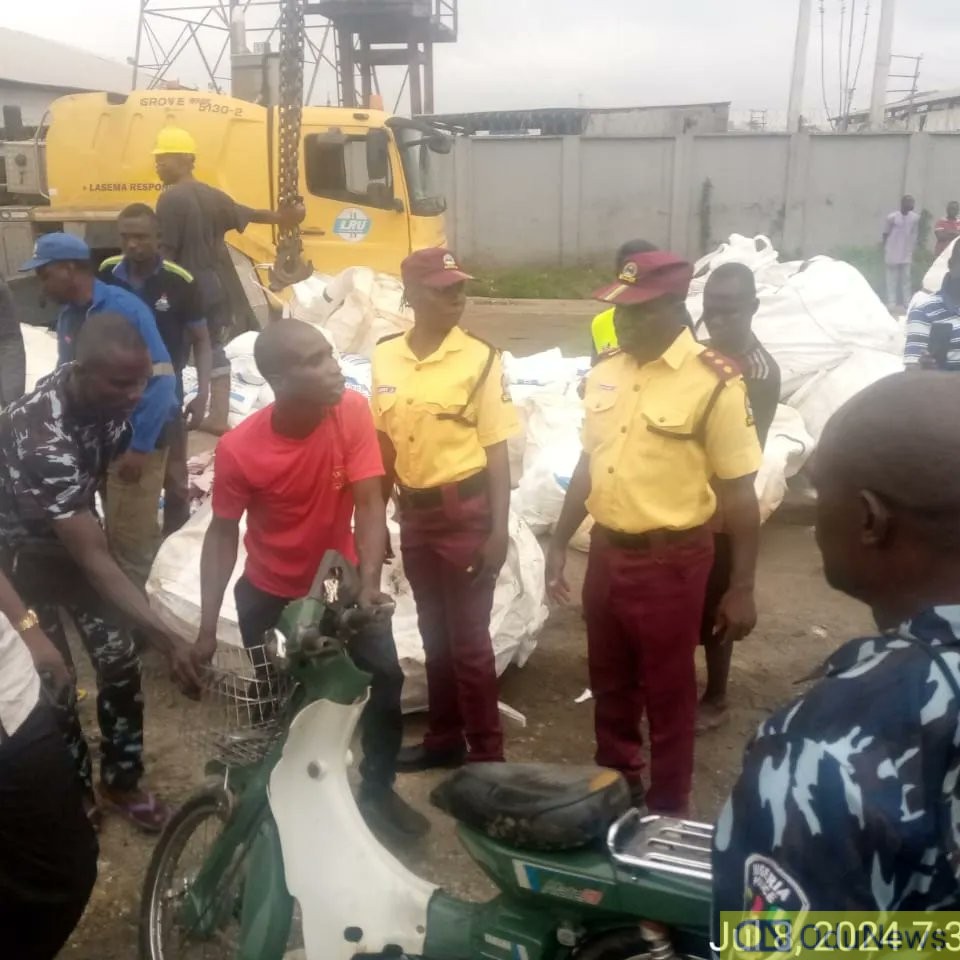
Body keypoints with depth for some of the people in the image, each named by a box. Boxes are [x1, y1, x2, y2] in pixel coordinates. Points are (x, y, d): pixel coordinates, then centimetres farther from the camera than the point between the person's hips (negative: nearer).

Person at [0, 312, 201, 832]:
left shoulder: (106, 395, -19)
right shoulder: (43, 437, -40)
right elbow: (93, 561, -39)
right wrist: (169, 641, -41)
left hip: (73, 530, 6)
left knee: (119, 658, 4)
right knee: (53, 675, 1)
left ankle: (121, 781, 23)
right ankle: (76, 794, 25)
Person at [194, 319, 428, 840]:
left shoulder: (352, 411, -22)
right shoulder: (239, 448, -26)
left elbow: (370, 504, -21)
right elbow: (223, 532, -14)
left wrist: (368, 583, -34)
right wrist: (208, 626, -16)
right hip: (268, 592, -1)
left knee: (386, 675, -4)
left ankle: (378, 790, 19)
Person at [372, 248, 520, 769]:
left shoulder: (480, 358, -10)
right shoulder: (385, 357, 3)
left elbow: (496, 450, -9)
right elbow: (383, 443, 10)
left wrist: (498, 529, -13)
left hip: (465, 511, -5)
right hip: (414, 511, 5)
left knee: (469, 637, 2)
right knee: (434, 633, 18)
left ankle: (487, 754, 17)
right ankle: (444, 737, 35)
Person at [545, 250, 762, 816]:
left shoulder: (714, 384, -15)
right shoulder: (606, 374, 4)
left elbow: (740, 492, -12)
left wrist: (742, 587, -12)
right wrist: (559, 543, 12)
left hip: (670, 561, -6)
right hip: (606, 552, 6)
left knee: (667, 693, 10)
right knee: (610, 683, 21)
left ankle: (668, 810, 30)